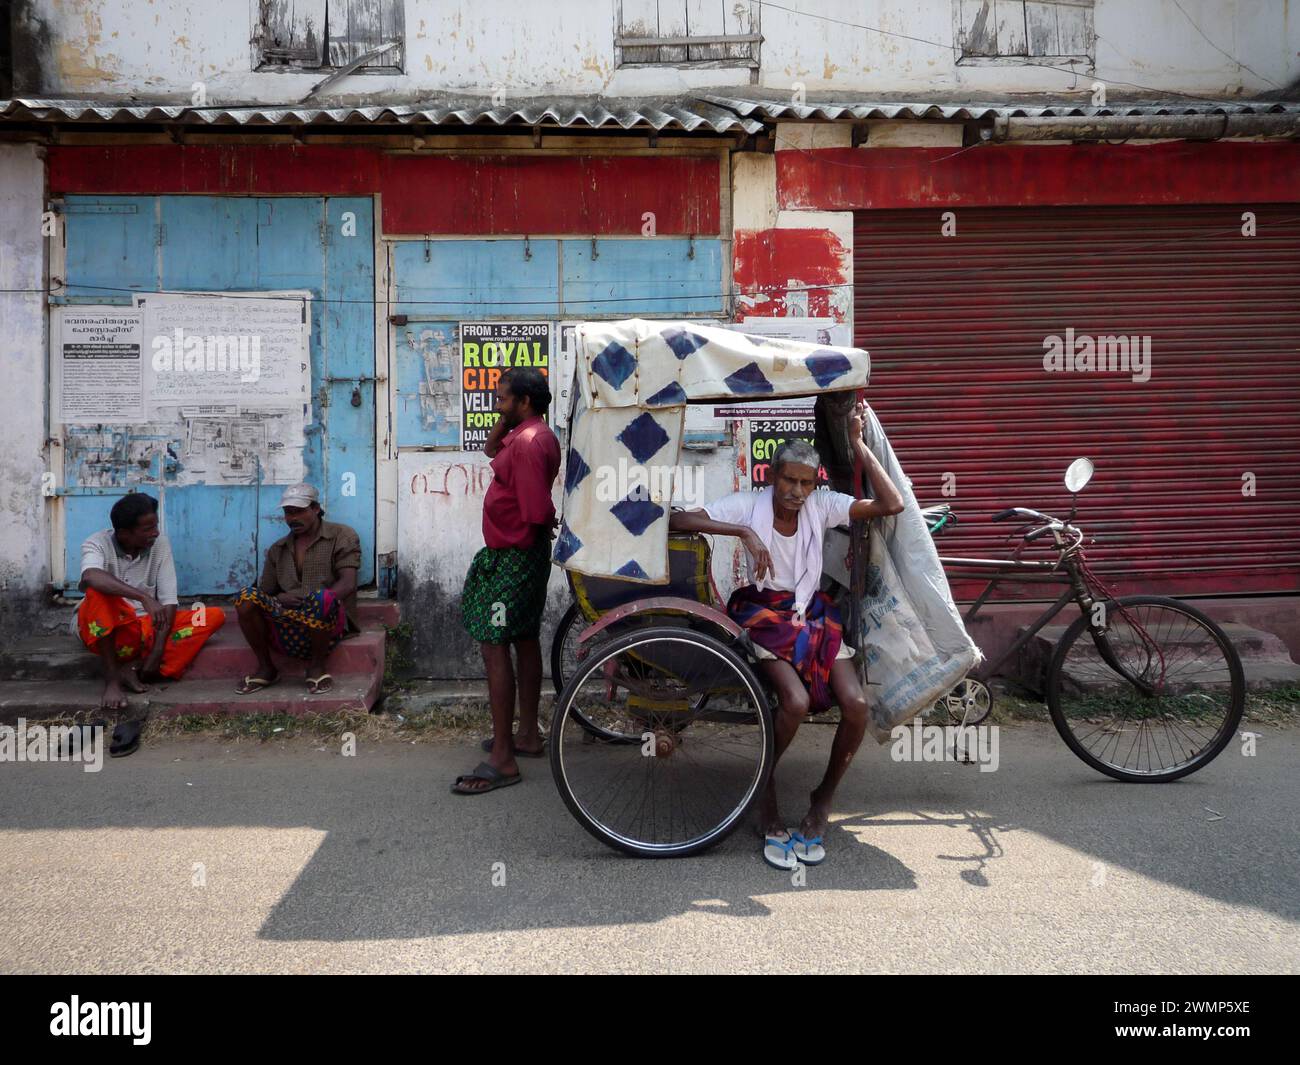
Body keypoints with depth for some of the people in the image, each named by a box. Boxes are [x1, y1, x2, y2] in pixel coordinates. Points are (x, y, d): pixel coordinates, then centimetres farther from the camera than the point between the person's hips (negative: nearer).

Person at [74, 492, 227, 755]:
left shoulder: (160, 544, -5)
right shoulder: (98, 543, -14)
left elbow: (169, 602, -10)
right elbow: (91, 577, -39)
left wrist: (157, 653, -20)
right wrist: (144, 597, -48)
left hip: (147, 629, 4)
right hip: (102, 631, -4)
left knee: (214, 616, -14)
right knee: (98, 593, -34)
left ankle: (134, 669, -21)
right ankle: (112, 680, -25)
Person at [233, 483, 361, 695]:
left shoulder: (342, 536, 5)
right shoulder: (277, 550, 20)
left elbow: (347, 584, -8)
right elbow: (265, 592, 17)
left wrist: (310, 602, -23)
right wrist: (280, 599, -8)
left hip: (329, 623, -4)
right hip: (285, 629, 4)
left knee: (322, 598, -37)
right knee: (246, 598, -21)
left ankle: (316, 666, -13)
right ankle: (265, 668, -5)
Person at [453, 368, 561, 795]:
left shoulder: (528, 442, -21)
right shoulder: (533, 434, 11)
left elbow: (538, 514, -26)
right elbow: (491, 450, 27)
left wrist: (539, 534, -6)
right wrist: (504, 419, 11)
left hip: (512, 556, -11)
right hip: (525, 555, 11)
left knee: (493, 647, -10)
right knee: (525, 641, 17)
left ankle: (502, 759, -7)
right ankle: (527, 734, 29)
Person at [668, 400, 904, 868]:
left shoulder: (822, 505, 0)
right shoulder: (750, 505, -8)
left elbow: (891, 504, -11)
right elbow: (678, 520, -20)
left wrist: (859, 446, -11)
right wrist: (745, 532, -27)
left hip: (813, 615, 4)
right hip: (763, 614, -3)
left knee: (856, 704, -19)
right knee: (796, 700, -30)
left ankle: (824, 800, 6)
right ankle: (766, 792, 0)